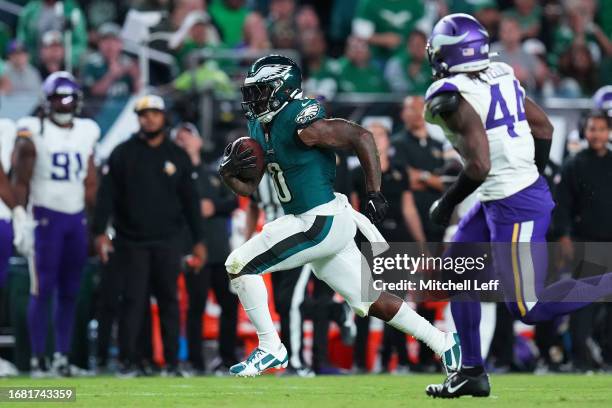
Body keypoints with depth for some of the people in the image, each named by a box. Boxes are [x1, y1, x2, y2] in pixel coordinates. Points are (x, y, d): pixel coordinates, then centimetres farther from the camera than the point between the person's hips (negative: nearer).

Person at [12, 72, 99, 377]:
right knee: (42, 291, -6)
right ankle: (38, 358, -2)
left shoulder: (86, 132, 11)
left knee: (69, 292, 5)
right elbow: (20, 182, -4)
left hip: (77, 219, 5)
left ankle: (62, 356, 12)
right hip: (45, 217, -5)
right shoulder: (33, 132, -4)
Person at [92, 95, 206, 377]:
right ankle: (128, 361, 0)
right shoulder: (122, 154, 3)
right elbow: (106, 195, 0)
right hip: (131, 242, -2)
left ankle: (172, 362, 7)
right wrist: (100, 232, -9)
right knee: (132, 300, -3)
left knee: (169, 301, 3)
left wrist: (198, 241, 8)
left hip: (167, 242, 2)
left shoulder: (178, 157, 9)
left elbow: (190, 201, 11)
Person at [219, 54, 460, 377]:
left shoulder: (299, 124, -18)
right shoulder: (260, 129, 11)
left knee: (239, 265, -8)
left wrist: (374, 193, -19)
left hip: (323, 222, -9)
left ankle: (270, 349, 0)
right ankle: (444, 344, 22)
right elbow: (247, 188, 16)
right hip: (325, 227, 9)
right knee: (368, 301, 15)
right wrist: (228, 172, -5)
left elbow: (361, 137, -20)